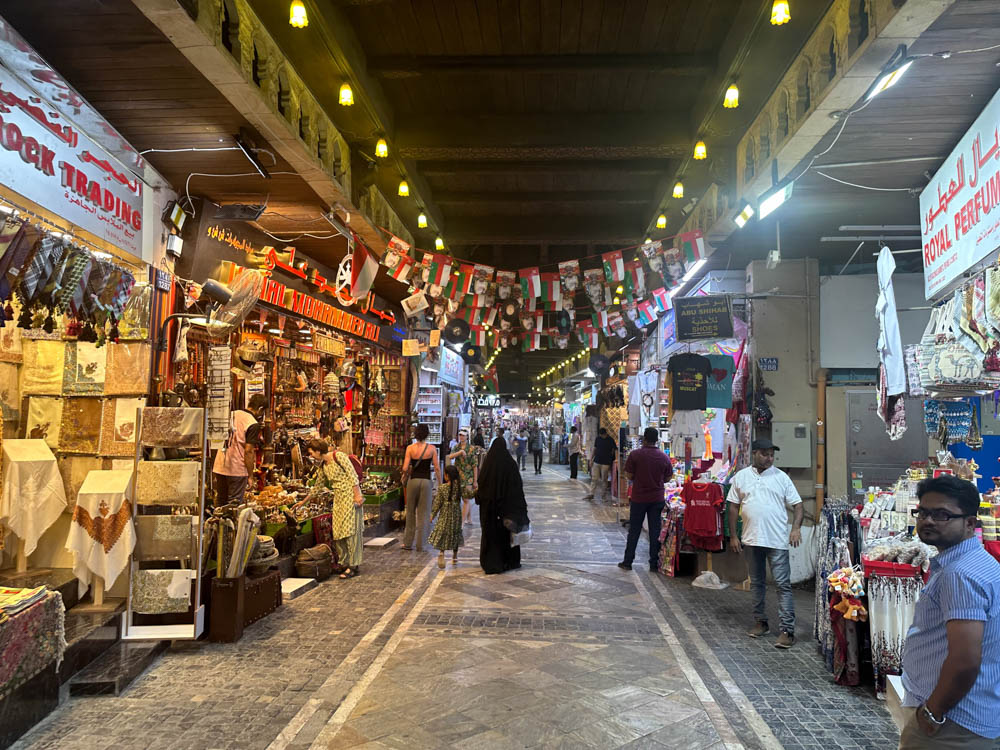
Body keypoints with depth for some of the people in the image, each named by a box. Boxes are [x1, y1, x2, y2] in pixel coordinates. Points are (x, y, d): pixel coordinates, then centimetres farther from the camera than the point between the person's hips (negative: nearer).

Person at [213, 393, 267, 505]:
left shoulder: (231, 415, 9)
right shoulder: (254, 425, -12)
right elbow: (248, 451, -16)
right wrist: (250, 475, -9)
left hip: (219, 466, 6)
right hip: (237, 469, -6)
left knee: (220, 502, 17)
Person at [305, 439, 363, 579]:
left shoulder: (339, 456, -11)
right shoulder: (323, 467, 13)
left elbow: (353, 476, -14)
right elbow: (317, 487, 23)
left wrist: (357, 495, -19)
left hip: (350, 495, -8)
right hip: (338, 498, 8)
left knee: (350, 529, -7)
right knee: (337, 530, 6)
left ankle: (354, 566, -3)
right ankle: (344, 563, 17)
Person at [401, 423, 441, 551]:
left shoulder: (410, 448, -4)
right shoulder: (432, 448, -4)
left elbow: (405, 468, -9)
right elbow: (437, 468, -4)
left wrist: (405, 474, 13)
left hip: (413, 481, 1)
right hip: (426, 481, -1)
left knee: (410, 512, 14)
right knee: (423, 514, 7)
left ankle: (408, 543, 20)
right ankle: (420, 545, 9)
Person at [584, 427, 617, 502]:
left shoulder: (610, 440, -7)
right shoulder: (598, 439, 6)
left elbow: (615, 450, -9)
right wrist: (591, 459, 9)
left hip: (605, 463, -4)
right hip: (596, 462, 4)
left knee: (604, 480, 3)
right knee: (594, 479, 3)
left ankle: (604, 494, 14)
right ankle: (591, 494, 7)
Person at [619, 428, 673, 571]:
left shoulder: (635, 454, -11)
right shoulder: (664, 457, -2)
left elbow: (629, 475, -8)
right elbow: (667, 478, 5)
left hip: (639, 497, -2)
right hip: (657, 498, 2)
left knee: (634, 530, 7)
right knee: (655, 530, 9)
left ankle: (628, 561, 13)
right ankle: (654, 563, 12)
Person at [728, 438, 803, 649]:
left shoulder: (781, 477, 1)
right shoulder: (741, 477, 6)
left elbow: (797, 505, 2)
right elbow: (734, 507, 8)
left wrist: (796, 528, -15)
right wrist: (733, 536, 4)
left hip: (777, 540, -3)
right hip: (752, 539, 3)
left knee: (783, 584, -5)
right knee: (757, 583, 14)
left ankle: (788, 630, -3)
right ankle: (761, 622, 27)